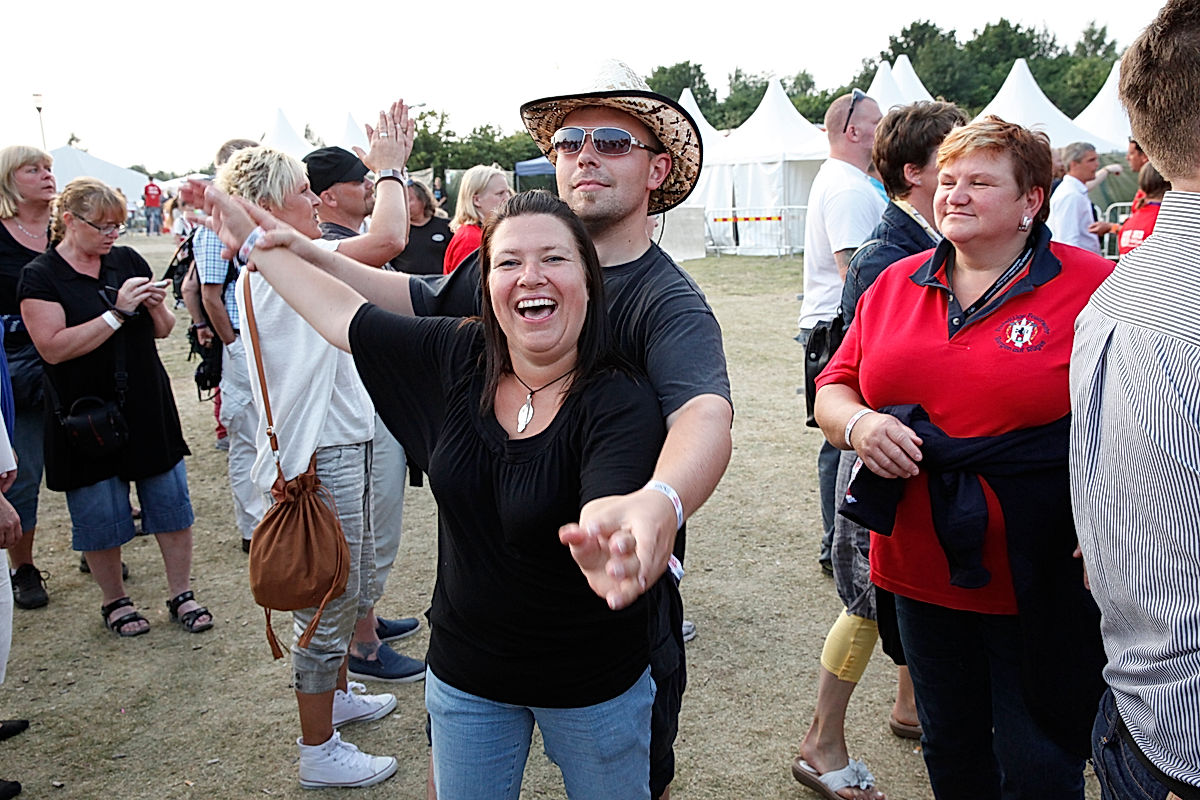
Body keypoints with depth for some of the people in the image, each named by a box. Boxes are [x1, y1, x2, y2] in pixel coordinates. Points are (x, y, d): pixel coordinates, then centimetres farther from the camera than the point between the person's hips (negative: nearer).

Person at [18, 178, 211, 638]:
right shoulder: (41, 276, -6)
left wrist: (156, 307, -11)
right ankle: (114, 601, 27)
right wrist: (116, 313, -20)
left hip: (149, 408, 4)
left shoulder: (128, 261, 6)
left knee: (171, 504, 6)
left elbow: (163, 330, 12)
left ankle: (182, 596, 20)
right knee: (101, 517, 7)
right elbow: (53, 347, -18)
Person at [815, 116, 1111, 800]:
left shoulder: (1094, 286, -7)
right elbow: (835, 387, 11)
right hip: (923, 571, 4)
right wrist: (857, 423, -11)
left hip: (1043, 585, -4)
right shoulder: (896, 285, 7)